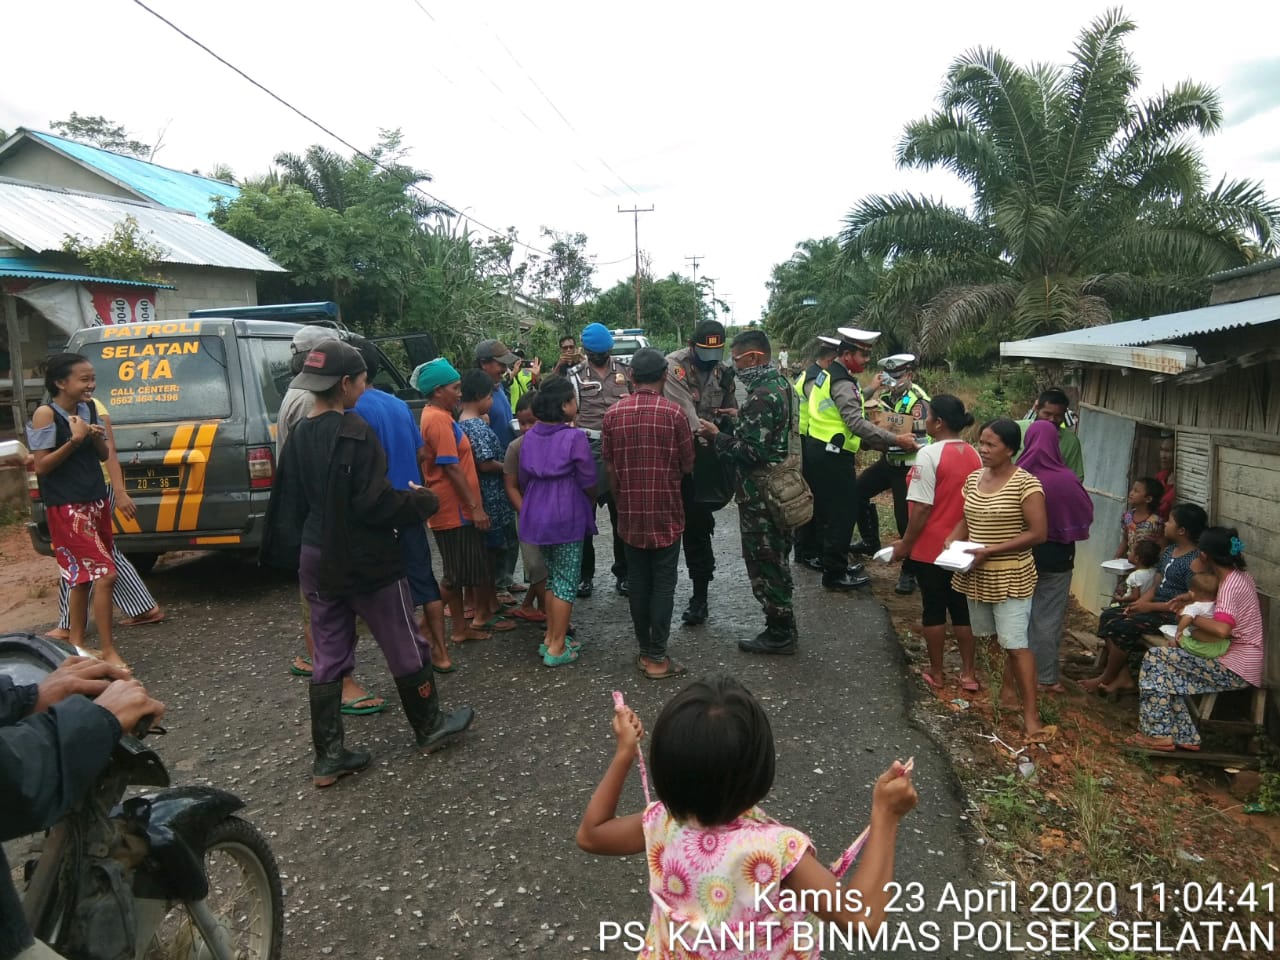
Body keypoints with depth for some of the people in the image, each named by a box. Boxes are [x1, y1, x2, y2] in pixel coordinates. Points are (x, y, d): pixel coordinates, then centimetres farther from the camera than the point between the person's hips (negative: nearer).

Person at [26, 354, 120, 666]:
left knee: (84, 576, 13)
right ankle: (108, 651, -5)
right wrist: (75, 440, -22)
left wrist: (97, 438, -7)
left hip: (96, 501, 7)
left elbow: (104, 456, 14)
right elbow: (41, 466, -12)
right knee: (105, 573, -13)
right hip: (66, 508, -7)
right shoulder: (46, 414, -12)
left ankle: (76, 643, 26)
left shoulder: (88, 408, 7)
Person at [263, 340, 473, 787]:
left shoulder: (300, 434, 5)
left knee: (329, 658, 13)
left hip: (317, 559, 8)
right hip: (365, 559, -7)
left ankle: (328, 756, 20)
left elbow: (290, 501, 12)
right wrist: (422, 501, -7)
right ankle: (430, 727, 27)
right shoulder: (354, 430, -19)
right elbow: (375, 502, -22)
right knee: (405, 648, 11)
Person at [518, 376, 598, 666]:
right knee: (567, 581, 3)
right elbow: (588, 482, -10)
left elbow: (523, 479, 10)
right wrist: (591, 507, 9)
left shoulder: (530, 436, 4)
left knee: (552, 576, 19)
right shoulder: (575, 438, -15)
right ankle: (557, 648, 6)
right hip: (568, 515, -6)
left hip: (537, 514, 6)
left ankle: (550, 637, 24)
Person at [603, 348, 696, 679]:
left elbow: (609, 466, 4)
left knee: (638, 583, 12)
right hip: (665, 512, -3)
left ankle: (644, 650, 21)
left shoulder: (613, 413, -1)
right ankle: (657, 658, 6)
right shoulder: (674, 413, -10)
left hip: (630, 513, 3)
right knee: (663, 584, 3)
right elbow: (688, 465, -2)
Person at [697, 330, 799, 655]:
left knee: (764, 564, 1)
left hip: (760, 496, -10)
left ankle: (780, 634, 12)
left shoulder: (762, 396, -22)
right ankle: (783, 627, 30)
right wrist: (740, 420, 12)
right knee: (775, 560, 18)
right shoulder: (778, 383, 9)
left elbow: (751, 452, -24)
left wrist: (717, 437, -14)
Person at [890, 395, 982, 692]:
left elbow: (922, 508, -19)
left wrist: (905, 544, -10)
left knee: (934, 609, 7)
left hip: (931, 548, -6)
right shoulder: (974, 456, 3)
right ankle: (968, 673, 22)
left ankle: (936, 673, 19)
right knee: (961, 608, 15)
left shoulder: (930, 454, -18)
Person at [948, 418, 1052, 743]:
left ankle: (1031, 714, 2)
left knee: (1016, 642, -5)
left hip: (1010, 577, -6)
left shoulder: (1025, 483, -15)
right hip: (977, 575, 6)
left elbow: (1038, 533, -18)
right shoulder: (973, 478, 5)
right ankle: (1010, 690, 30)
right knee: (1003, 639, 17)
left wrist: (991, 550, -22)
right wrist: (952, 541, -4)